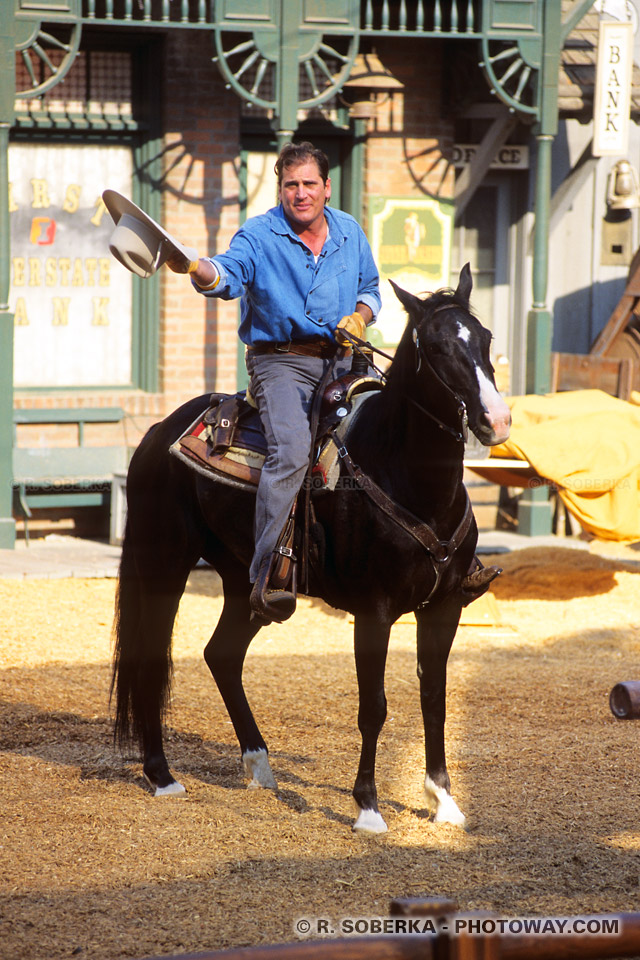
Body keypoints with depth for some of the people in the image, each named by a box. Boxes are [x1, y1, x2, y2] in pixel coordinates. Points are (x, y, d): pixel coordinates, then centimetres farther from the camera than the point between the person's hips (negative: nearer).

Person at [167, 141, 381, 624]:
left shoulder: (350, 232, 12)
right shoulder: (259, 235, -4)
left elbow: (370, 288, 25)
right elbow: (229, 274, -23)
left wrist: (361, 316, 2)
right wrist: (195, 268, -46)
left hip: (339, 360, 5)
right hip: (280, 360, -5)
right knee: (292, 449, -27)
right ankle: (265, 580, -32)